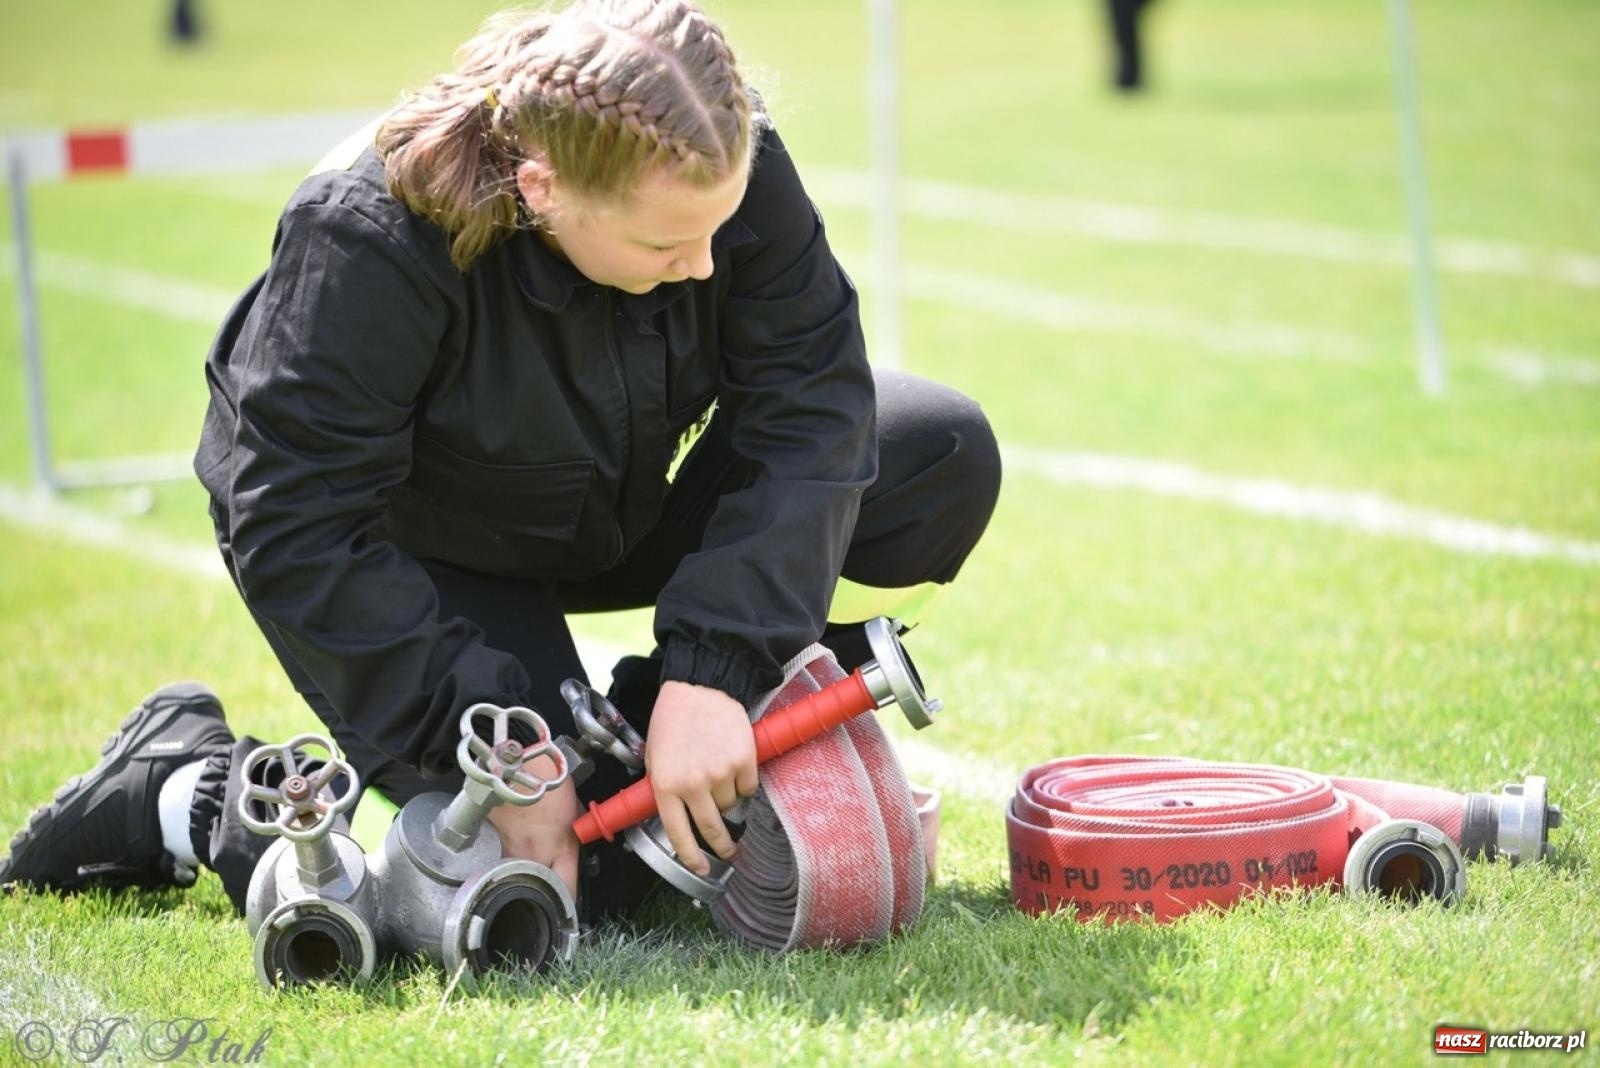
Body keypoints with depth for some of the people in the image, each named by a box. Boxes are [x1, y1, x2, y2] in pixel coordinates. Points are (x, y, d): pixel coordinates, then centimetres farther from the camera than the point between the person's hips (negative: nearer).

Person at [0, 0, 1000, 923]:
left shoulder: (728, 165, -25)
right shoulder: (371, 242, -37)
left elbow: (806, 404, -23)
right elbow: (301, 535, -34)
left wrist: (715, 671, -34)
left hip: (615, 517, 5)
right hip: (423, 556, -5)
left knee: (941, 457, -13)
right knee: (570, 877, -22)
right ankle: (183, 786, 0)